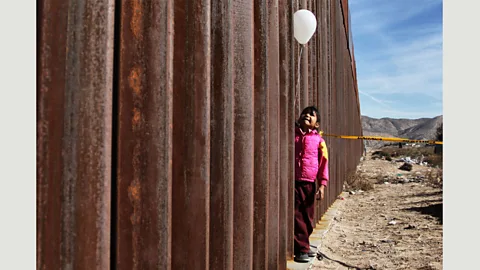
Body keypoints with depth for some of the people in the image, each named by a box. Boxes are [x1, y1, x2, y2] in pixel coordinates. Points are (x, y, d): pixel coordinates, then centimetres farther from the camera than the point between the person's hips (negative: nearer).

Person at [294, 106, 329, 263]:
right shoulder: (292, 134, 4)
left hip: (310, 183, 2)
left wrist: (322, 184, -1)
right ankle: (301, 249, 8)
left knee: (308, 218, 10)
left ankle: (302, 245, 25)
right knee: (297, 216, -1)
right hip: (293, 181, -1)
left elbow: (324, 162, 4)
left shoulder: (318, 140, 4)